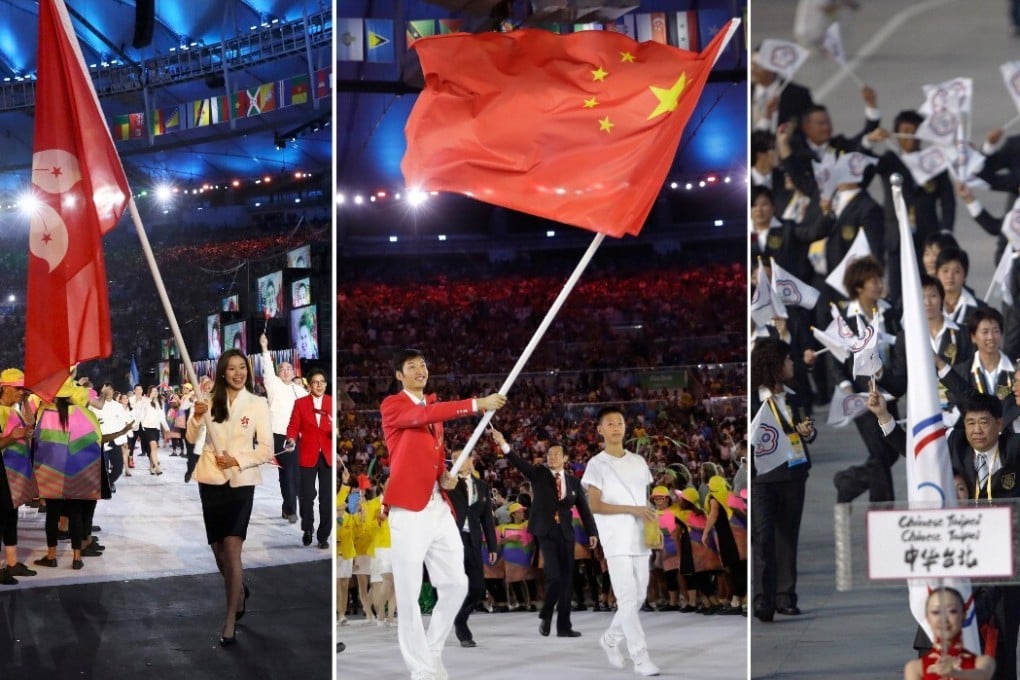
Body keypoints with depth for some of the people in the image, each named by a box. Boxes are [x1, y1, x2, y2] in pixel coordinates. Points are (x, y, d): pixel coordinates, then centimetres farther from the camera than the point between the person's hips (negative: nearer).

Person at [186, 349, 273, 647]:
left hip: (241, 482, -4)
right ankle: (240, 592, 42)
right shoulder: (211, 401, 4)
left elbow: (267, 449, -3)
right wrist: (196, 416, -20)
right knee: (218, 550, 13)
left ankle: (230, 622, -12)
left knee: (231, 549, -14)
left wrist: (238, 461, -16)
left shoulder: (258, 404, -3)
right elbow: (192, 438, -1)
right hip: (211, 481, 4)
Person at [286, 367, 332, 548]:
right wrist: (291, 440, -16)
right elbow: (293, 426, 3)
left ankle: (324, 536, 10)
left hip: (328, 456, 0)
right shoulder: (300, 403, 7)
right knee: (306, 495, -2)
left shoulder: (333, 402, 7)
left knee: (327, 498, 1)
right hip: (307, 455, 0)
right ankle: (307, 529, 21)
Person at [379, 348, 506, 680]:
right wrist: (477, 404, -29)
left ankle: (433, 651, 22)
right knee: (409, 594, -6)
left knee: (456, 584, 6)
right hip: (409, 510, -7)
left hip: (439, 507, 7)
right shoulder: (392, 406, -3)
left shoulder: (435, 408, 21)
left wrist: (445, 476, 7)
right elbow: (425, 415, -22)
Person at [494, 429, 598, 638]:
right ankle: (546, 616, 6)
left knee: (566, 578, 3)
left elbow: (583, 508, 11)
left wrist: (592, 532, 2)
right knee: (554, 575, -15)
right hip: (546, 532, -3)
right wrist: (503, 444, -28)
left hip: (566, 533, 3)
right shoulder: (538, 474, 3)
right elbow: (518, 462, -12)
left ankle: (564, 626, 9)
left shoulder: (573, 481, 10)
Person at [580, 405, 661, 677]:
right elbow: (594, 505, -11)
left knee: (638, 597, 8)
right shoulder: (597, 464, -4)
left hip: (640, 539, 6)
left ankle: (610, 639, 30)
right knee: (628, 598, -11)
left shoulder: (638, 462, 14)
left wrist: (653, 520, 1)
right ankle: (641, 658, -11)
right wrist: (633, 510, -17)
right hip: (616, 540, -6)